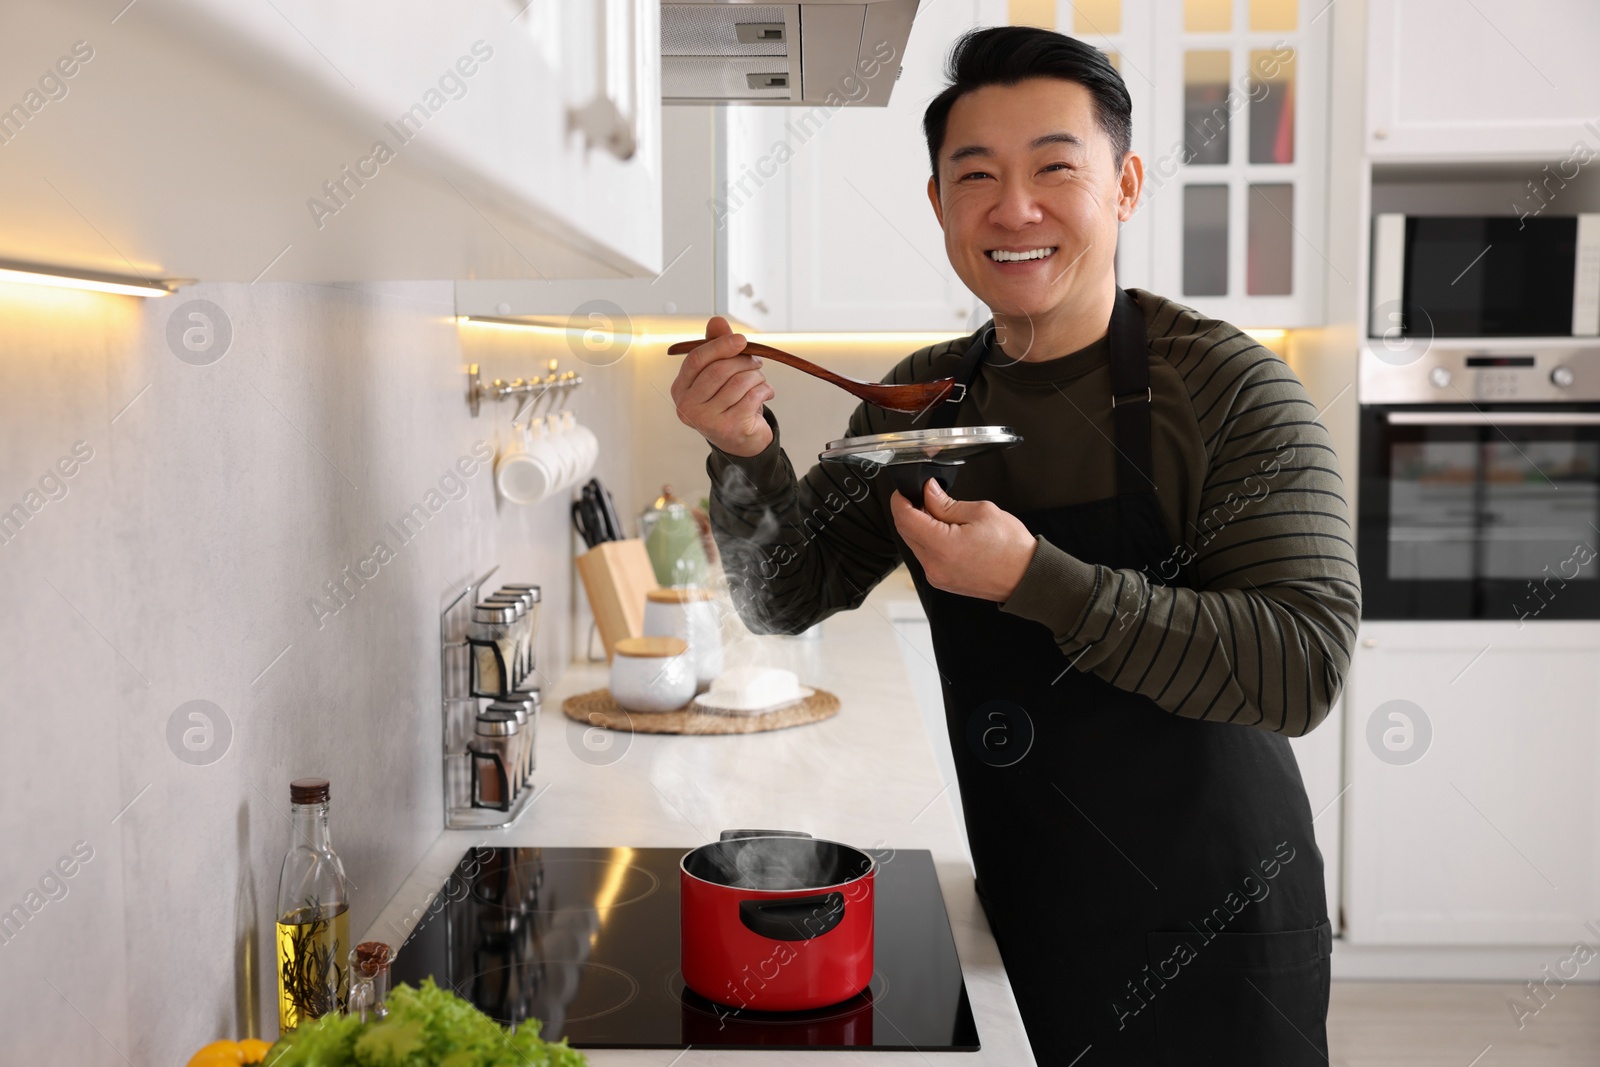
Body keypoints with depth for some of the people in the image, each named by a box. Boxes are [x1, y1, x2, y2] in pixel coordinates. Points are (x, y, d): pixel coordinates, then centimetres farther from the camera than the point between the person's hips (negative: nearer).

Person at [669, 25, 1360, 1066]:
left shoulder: (1229, 384, -17)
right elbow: (787, 601, 3)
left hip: (1211, 935, -4)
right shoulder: (919, 397, -1)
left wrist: (1032, 578, -32)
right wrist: (747, 453, -16)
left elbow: (1304, 667, -25)